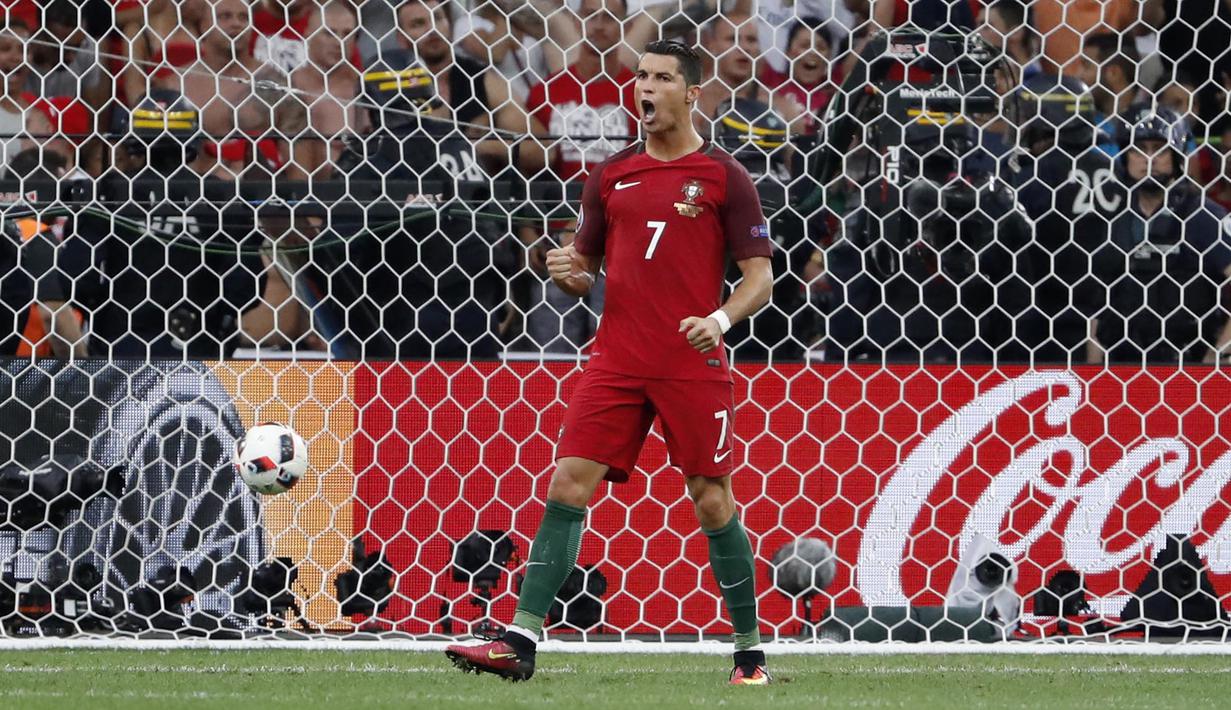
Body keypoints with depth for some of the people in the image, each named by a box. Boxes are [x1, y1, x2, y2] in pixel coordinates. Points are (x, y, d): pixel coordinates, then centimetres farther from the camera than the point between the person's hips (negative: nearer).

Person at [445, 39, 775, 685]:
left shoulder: (722, 177, 0)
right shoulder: (611, 175, 11)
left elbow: (759, 275, -1)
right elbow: (588, 266, 19)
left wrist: (721, 318, -19)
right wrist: (567, 273, -4)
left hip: (694, 365, -4)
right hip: (617, 360, 4)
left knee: (713, 503, -2)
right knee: (566, 486, -7)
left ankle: (751, 654, 11)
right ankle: (519, 643, -9)